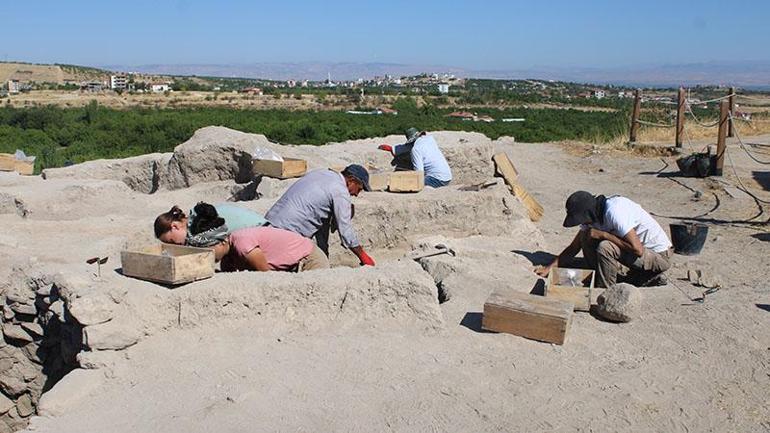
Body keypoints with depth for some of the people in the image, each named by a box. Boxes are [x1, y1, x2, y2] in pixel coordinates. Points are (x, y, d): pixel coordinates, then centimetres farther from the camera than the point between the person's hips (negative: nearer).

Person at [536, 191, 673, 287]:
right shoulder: (593, 216, -1)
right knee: (585, 237, 0)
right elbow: (573, 248, 7)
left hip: (660, 256, -9)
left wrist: (602, 234, -26)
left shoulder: (614, 212, -29)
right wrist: (549, 267, 1)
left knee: (605, 247, -29)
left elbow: (637, 249, -32)